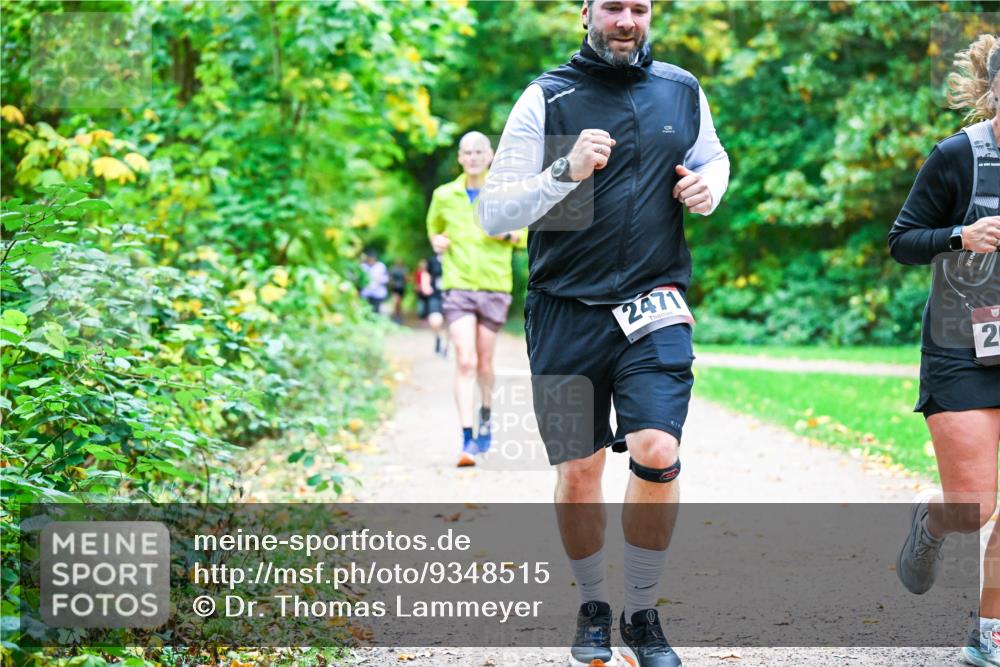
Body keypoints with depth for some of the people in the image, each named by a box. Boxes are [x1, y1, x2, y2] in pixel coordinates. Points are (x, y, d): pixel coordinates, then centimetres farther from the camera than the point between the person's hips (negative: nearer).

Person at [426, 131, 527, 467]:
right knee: (465, 362, -14)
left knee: (484, 365, 9)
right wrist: (436, 241, 5)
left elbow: (530, 235, 8)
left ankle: (486, 415, 40)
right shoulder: (444, 196, 7)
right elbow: (434, 226, 26)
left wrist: (508, 234, -12)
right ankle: (467, 440, -17)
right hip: (458, 286, 0)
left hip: (494, 287, 0)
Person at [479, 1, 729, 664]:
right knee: (578, 473, 4)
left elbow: (715, 159, 27)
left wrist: (707, 187, 3)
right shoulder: (546, 98, -1)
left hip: (654, 310, 1)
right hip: (566, 313, -1)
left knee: (657, 454, -16)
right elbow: (493, 214, -4)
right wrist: (566, 172, -20)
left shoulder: (682, 91, 8)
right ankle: (593, 612, 27)